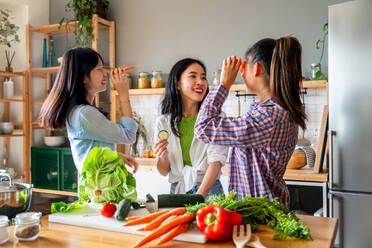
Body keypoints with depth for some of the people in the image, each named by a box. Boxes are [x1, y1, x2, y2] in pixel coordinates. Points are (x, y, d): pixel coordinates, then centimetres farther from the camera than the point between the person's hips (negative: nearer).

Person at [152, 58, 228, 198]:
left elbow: (216, 162, -10)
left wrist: (200, 195, -21)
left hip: (209, 190, -2)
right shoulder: (163, 122, 4)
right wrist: (163, 156, -11)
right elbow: (164, 171, 9)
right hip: (176, 191, 2)